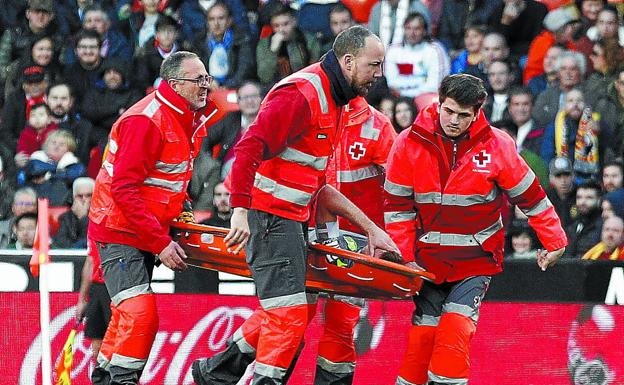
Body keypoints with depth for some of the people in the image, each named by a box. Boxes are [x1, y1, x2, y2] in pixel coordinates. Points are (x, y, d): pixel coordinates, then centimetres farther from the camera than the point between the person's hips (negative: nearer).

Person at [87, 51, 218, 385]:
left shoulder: (188, 120, 8)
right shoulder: (145, 121, -22)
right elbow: (125, 191, -25)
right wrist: (161, 243, -24)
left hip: (149, 231, 9)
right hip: (119, 231, -9)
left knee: (128, 314, 16)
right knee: (140, 314, -19)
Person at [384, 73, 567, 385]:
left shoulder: (497, 146, -8)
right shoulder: (409, 143, -6)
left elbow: (530, 196, 2)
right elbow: (397, 204, 0)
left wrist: (554, 242, 5)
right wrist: (404, 258, -4)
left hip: (477, 260, -1)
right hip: (428, 259, 2)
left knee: (456, 327, -17)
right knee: (423, 333, 1)